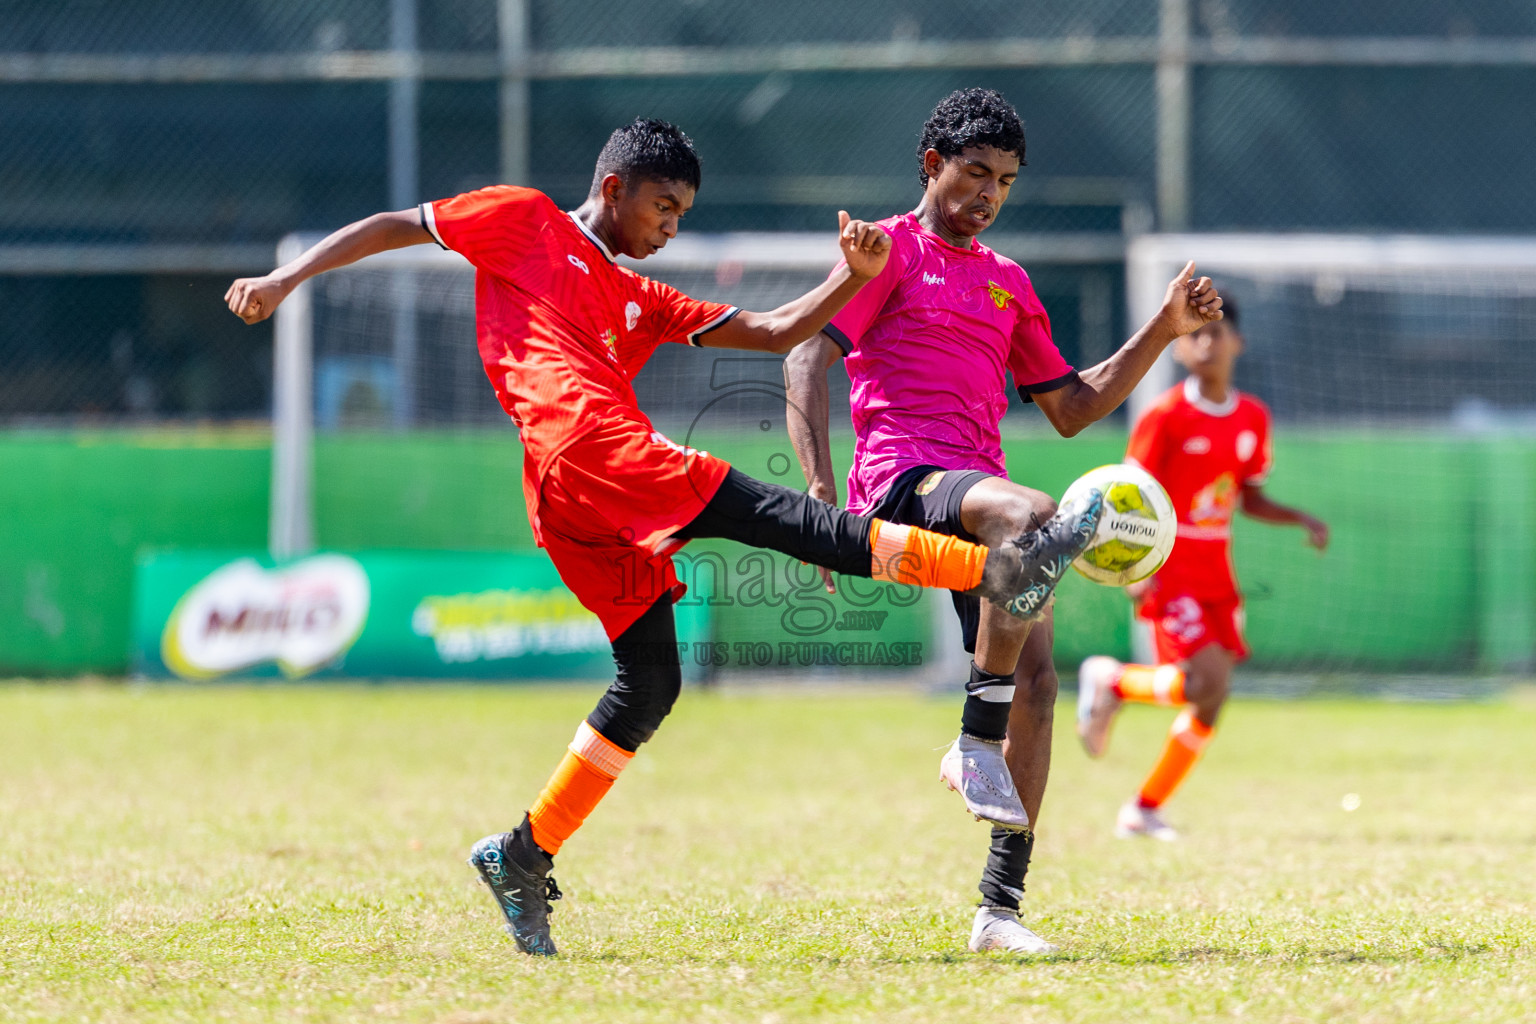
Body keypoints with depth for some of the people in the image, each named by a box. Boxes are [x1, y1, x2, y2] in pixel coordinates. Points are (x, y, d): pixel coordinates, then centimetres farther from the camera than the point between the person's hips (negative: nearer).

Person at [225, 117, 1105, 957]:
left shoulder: (642, 301, 31)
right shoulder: (524, 222, 14)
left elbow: (774, 333, 27)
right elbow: (393, 227, 15)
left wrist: (856, 276, 13)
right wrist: (288, 278, 3)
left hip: (592, 520, 9)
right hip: (586, 449, -9)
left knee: (650, 686, 6)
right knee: (766, 509, -19)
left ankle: (527, 856, 11)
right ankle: (998, 566, -30)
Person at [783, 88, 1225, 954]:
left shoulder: (1008, 283, 25)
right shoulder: (891, 250, 6)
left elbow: (1071, 408, 29)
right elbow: (808, 358, -5)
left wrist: (1166, 330, 20)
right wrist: (820, 490, -18)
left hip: (978, 487, 7)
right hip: (901, 479, -7)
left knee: (1035, 678, -8)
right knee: (1033, 517, -37)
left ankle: (1001, 909, -5)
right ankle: (977, 745, -28)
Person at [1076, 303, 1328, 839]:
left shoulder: (1253, 418, 8)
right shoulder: (1166, 416, -11)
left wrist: (1301, 519, 2)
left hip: (1216, 571, 7)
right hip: (1169, 568, -7)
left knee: (1211, 701, 2)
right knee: (1205, 682, -22)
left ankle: (1144, 809, 14)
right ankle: (1113, 680, 6)